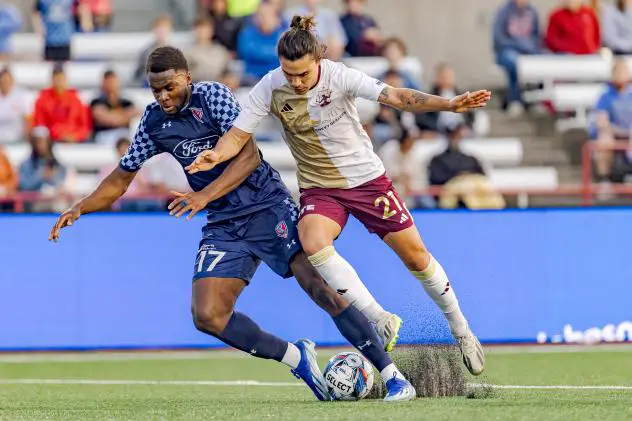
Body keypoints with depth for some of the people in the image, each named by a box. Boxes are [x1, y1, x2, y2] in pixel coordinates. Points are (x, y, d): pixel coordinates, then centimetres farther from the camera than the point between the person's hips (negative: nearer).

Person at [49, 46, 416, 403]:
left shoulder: (212, 95, -11)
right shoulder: (154, 121, 5)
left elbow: (249, 155, -19)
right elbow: (122, 178, 15)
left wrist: (205, 195, -30)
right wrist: (80, 209, 1)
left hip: (269, 207, -5)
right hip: (224, 226, 5)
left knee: (321, 287, -19)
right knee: (207, 316, -12)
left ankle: (393, 375, -14)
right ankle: (296, 358, 6)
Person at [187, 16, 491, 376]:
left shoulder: (340, 76, -19)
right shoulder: (270, 89, -14)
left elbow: (397, 97, -24)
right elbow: (239, 134, -9)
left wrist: (449, 104, -36)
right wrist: (216, 155, -31)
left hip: (367, 177, -1)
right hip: (319, 188, 1)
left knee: (415, 256, 4)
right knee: (312, 242, -31)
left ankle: (461, 330, 27)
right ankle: (381, 320, -22)